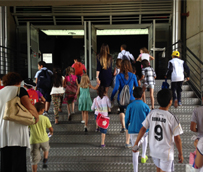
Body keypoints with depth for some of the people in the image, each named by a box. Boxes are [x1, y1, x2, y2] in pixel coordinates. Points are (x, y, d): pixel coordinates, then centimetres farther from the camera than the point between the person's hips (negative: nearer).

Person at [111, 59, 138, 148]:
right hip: (131, 99, 0)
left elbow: (116, 88, -12)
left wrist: (111, 97, 1)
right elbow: (137, 87, 10)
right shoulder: (133, 76, -1)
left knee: (121, 111, 34)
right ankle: (127, 142, 7)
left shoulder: (119, 76, -6)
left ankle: (123, 127, 15)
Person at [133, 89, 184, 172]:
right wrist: (180, 154, -2)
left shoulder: (151, 114, -9)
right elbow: (177, 139, -15)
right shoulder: (172, 118, -20)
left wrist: (136, 143, 5)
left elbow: (143, 129, -5)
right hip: (166, 152, -4)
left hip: (153, 150, 4)